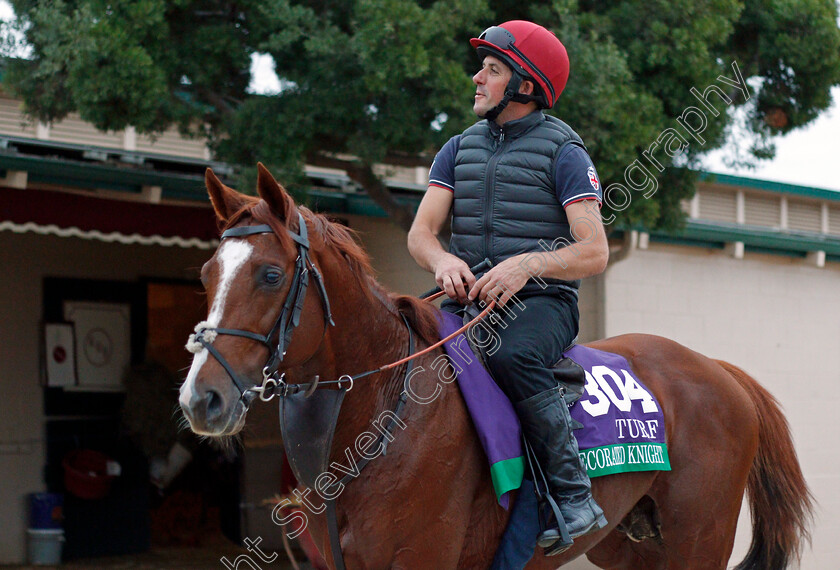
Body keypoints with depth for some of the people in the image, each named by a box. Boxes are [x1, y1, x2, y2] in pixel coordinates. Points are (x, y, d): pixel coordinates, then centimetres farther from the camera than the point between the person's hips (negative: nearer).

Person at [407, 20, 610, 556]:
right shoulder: (459, 149, 15)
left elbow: (594, 253, -9)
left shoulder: (563, 152, -2)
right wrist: (445, 261, -17)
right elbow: (420, 233, 7)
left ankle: (575, 495, -28)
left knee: (512, 355, -37)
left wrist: (528, 263, -26)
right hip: (469, 299, 5)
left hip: (541, 302, -5)